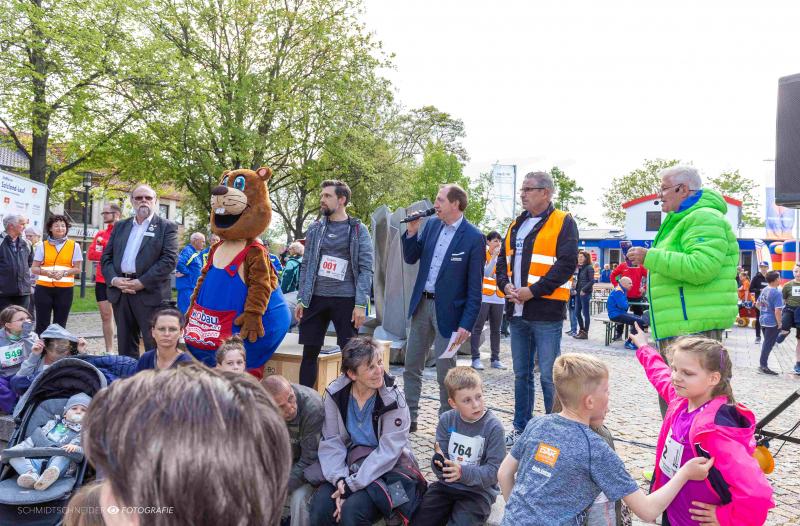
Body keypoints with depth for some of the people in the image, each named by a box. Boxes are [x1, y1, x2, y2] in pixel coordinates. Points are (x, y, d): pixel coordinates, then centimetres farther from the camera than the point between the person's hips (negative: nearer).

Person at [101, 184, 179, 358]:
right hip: (120, 292, 5)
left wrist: (142, 282, -15)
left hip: (150, 293, -5)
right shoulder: (120, 226, 17)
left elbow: (169, 259, -9)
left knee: (155, 347, -3)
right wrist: (113, 279, -5)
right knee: (125, 346, 12)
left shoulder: (167, 227, 2)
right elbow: (106, 256, 14)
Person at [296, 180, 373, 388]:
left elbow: (366, 269, -4)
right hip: (315, 299, 3)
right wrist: (301, 299, 6)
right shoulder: (315, 228, 11)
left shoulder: (358, 230, 1)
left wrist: (361, 304, -12)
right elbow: (306, 265, 13)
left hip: (345, 300, -3)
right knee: (309, 353, 6)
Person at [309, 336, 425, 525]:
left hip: (387, 471, -3)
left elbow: (388, 451, -17)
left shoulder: (393, 398, -14)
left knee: (352, 510, -26)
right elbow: (331, 441, -5)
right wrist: (339, 479, -21)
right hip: (349, 465, 3)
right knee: (320, 506, -22)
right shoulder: (335, 394, -5)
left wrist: (352, 485, -22)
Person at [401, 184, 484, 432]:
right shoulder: (431, 224, 5)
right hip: (422, 303, 6)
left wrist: (466, 324, -15)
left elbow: (474, 287, -12)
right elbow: (411, 258, 11)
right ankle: (408, 418, 26)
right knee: (411, 366, 13)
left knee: (445, 371, 3)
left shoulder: (474, 238, -12)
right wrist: (412, 232, -5)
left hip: (448, 310, -6)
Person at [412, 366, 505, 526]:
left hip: (479, 490, -3)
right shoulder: (446, 420, -2)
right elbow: (440, 456, -1)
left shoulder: (493, 427, -13)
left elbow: (494, 471, -14)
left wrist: (463, 473, -29)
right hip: (447, 484, 4)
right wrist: (439, 464, -26)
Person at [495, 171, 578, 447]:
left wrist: (533, 291, -17)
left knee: (549, 377, -2)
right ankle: (521, 427, 26)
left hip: (546, 312, -7)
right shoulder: (516, 225, 17)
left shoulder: (563, 223, -4)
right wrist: (506, 285, -2)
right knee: (521, 374, 15)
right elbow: (503, 260, 18)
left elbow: (567, 264, -13)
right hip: (518, 311, 7)